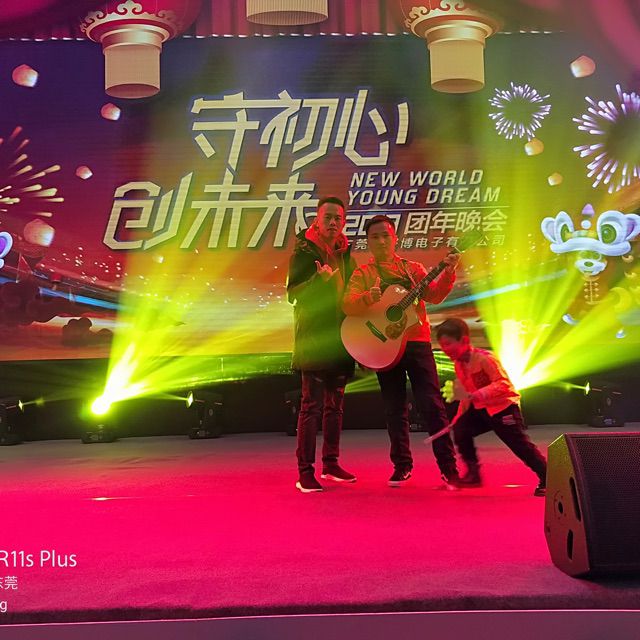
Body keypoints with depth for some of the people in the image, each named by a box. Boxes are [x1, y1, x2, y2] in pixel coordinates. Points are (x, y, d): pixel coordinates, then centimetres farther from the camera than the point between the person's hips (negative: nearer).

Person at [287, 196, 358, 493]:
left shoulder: (346, 253, 14)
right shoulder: (304, 251, -4)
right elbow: (293, 293, -10)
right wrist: (319, 280, -26)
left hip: (341, 337, 6)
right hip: (314, 338, -6)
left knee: (335, 403, 11)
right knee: (312, 404, -9)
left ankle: (331, 464, 21)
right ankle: (305, 471, -6)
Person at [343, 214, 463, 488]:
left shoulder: (413, 269, 11)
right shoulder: (363, 274, 6)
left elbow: (434, 295, -3)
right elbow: (348, 305, -10)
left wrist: (447, 273, -20)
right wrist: (368, 297, -30)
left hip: (416, 341, 0)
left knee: (432, 405, -4)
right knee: (395, 409, 6)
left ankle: (448, 466, 1)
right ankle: (402, 465, 18)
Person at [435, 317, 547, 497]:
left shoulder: (484, 358, -22)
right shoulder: (459, 364, 4)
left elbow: (503, 383, -28)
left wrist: (481, 394, -41)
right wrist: (459, 416, 9)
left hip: (503, 406, -7)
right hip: (480, 408, 8)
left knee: (520, 444, -9)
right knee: (460, 430, -10)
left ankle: (546, 479, 2)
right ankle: (473, 473, 4)